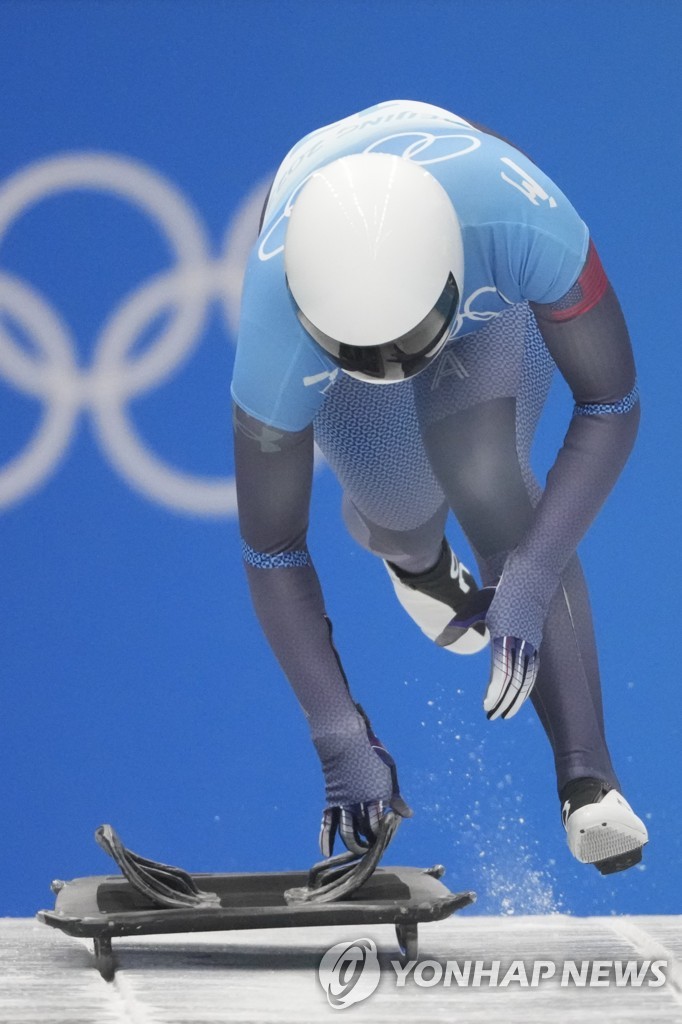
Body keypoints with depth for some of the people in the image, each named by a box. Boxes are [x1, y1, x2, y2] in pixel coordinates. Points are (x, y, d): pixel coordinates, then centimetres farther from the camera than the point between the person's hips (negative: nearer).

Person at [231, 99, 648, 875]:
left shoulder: (523, 222, -46)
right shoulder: (276, 336, -42)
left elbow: (611, 406, -31)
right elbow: (271, 551, -30)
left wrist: (529, 580, -39)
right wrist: (341, 738, -30)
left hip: (493, 289, -1)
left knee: (485, 479, -21)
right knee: (400, 508, 0)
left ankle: (587, 780, -15)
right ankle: (413, 555, 42)